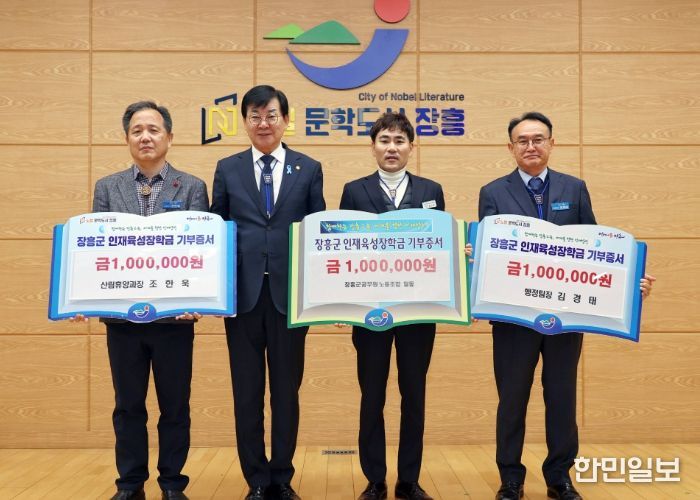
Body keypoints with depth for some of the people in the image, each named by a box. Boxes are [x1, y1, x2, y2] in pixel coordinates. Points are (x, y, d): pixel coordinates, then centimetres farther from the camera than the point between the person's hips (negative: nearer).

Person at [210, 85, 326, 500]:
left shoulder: (309, 169, 6)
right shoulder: (227, 169, 7)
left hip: (289, 294, 0)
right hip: (243, 294, 1)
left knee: (287, 392, 9)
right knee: (247, 393, 7)